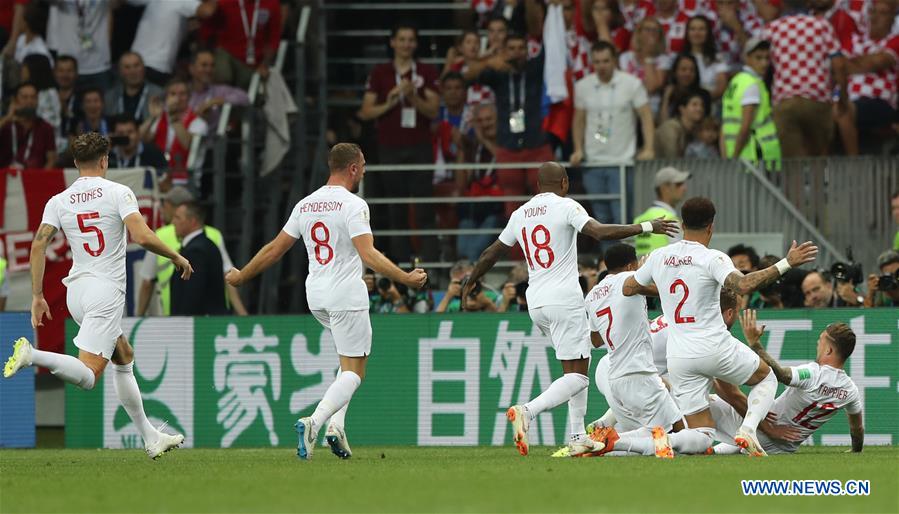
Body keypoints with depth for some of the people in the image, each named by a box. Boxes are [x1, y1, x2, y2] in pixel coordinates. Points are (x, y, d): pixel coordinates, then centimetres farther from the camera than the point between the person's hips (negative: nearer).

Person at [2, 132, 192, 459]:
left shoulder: (59, 201, 8)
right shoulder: (118, 193, -5)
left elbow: (39, 244, -1)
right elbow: (142, 237, -16)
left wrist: (37, 296, 3)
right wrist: (177, 257, 0)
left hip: (76, 292, 7)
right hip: (106, 291, -7)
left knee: (124, 356, 23)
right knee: (87, 376, -15)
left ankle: (150, 437, 25)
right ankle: (31, 355, -38)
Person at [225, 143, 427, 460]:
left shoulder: (305, 205, 8)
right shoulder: (353, 205, -11)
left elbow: (275, 249, 12)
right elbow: (369, 255, -20)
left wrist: (241, 276, 25)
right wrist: (406, 278, -17)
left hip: (316, 297, 7)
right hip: (347, 296, -7)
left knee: (351, 358, 25)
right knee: (354, 372, -2)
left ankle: (336, 425, 8)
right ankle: (314, 422, -25)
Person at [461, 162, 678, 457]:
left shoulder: (520, 214, 13)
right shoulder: (565, 206, -5)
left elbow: (492, 253, 22)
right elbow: (599, 232, -19)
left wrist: (471, 282, 39)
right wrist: (646, 227, -14)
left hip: (535, 303, 7)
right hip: (564, 299, -7)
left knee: (577, 365, 19)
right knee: (576, 375, -8)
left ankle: (578, 437, 14)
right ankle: (526, 412, -28)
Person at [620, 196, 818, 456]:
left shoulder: (659, 257, 6)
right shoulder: (712, 259, -10)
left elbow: (628, 288, 18)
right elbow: (743, 285, -27)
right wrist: (786, 264, -24)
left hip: (679, 357, 4)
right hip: (716, 347, -4)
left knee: (702, 436, 7)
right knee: (766, 376, 24)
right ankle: (747, 430, -2)